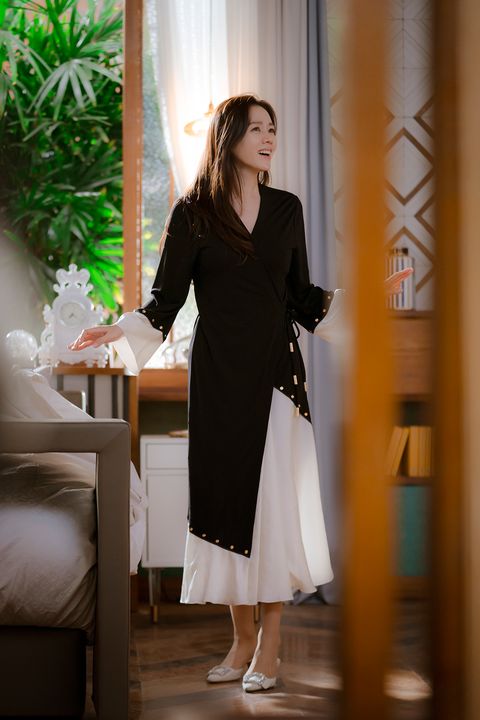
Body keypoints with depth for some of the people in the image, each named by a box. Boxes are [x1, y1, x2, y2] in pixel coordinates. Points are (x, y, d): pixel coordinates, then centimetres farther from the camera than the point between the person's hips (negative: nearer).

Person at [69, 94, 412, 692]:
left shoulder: (287, 209, 9)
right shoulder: (193, 212, 1)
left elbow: (303, 298, 14)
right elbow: (166, 298, 0)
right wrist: (119, 331, -16)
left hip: (276, 368, 1)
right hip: (217, 372, -1)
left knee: (274, 497, -5)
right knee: (224, 494, 1)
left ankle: (269, 646, 1)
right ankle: (242, 638, 12)